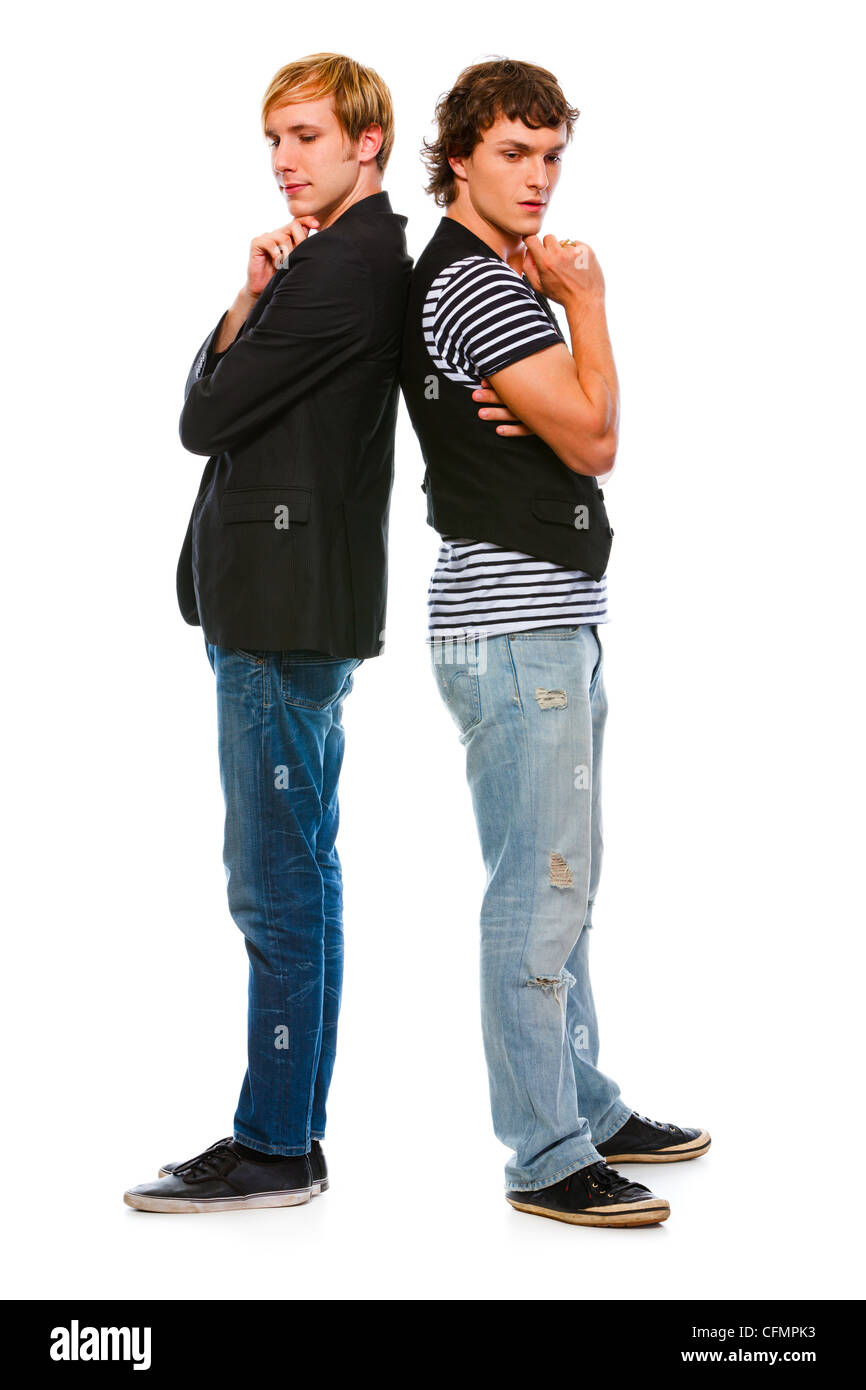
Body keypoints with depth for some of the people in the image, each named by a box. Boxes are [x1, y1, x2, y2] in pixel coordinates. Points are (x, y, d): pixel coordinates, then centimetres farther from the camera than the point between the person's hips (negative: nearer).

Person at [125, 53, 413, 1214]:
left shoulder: (340, 267, -15)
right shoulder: (368, 259, 18)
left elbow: (206, 419, -13)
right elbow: (221, 403, 14)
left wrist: (248, 304, 3)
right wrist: (250, 302, -3)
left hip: (285, 615, -11)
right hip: (294, 604, 11)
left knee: (275, 888, -5)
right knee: (298, 878, 14)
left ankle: (274, 1150, 2)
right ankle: (291, 1131, 22)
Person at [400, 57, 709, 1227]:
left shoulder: (508, 277, 19)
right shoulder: (473, 282, -14)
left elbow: (574, 433, 15)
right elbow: (597, 441, -16)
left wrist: (538, 409, -7)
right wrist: (587, 303, -4)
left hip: (553, 616, 11)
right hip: (514, 625, -11)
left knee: (563, 881, 16)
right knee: (540, 891, -7)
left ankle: (586, 1109, 27)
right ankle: (547, 1160, 0)